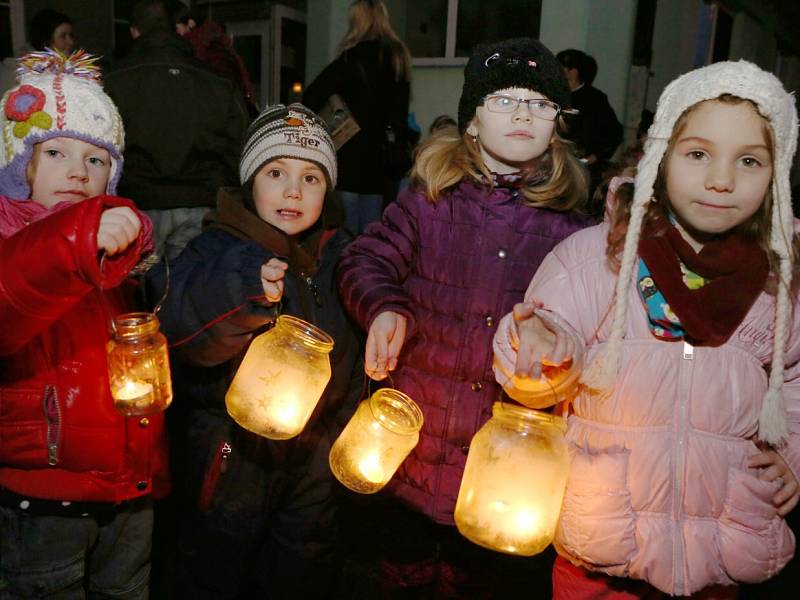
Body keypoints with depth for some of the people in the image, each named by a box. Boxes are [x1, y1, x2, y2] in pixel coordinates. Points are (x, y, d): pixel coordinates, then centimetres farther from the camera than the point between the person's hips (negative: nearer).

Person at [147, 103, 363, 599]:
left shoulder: (336, 253, 1)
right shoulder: (220, 248, -14)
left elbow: (354, 351, 10)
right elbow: (179, 321, -34)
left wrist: (350, 427, 9)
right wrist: (243, 288, -51)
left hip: (316, 445, 4)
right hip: (234, 445, -4)